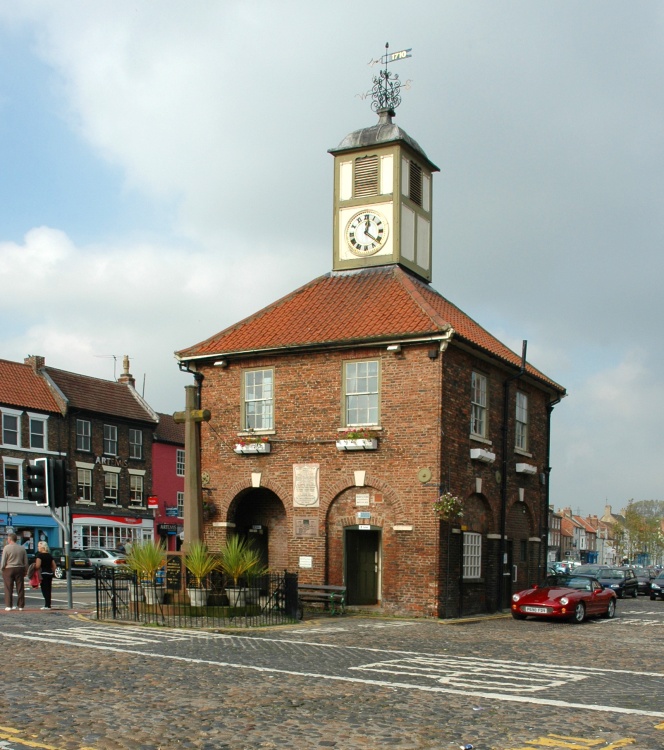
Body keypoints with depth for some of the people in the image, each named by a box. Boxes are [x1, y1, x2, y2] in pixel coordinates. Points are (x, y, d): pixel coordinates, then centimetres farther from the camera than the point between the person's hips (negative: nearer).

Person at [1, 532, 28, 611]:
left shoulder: (6, 548, -8)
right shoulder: (22, 548, 5)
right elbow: (26, 562, 7)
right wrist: (25, 571, 15)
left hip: (8, 570, -3)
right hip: (19, 569, 3)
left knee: (8, 589, 3)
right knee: (20, 589, 6)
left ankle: (8, 605, 2)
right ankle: (20, 606, 7)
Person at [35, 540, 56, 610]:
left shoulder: (39, 555, -8)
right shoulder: (49, 555, 14)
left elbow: (37, 566, -19)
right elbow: (54, 566, 13)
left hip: (43, 574, -7)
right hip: (50, 573, 7)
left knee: (44, 590, -5)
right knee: (48, 590, 10)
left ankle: (47, 605, -8)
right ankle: (47, 605, 13)